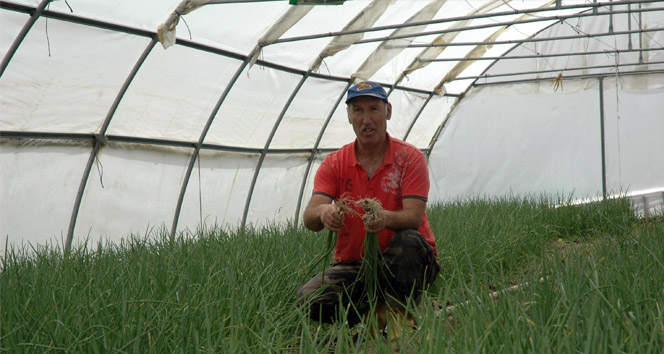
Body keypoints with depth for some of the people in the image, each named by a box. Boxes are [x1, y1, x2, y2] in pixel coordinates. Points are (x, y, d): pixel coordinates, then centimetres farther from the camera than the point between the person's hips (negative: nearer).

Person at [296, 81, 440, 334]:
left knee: (409, 241, -36)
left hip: (402, 262, -2)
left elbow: (413, 217, -17)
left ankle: (400, 314, -12)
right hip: (353, 263, 2)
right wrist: (324, 212, -39)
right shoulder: (334, 163, 1)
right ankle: (380, 316, -1)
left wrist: (386, 218, -42)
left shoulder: (410, 158, -4)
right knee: (308, 299, -24)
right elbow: (309, 218, -12)